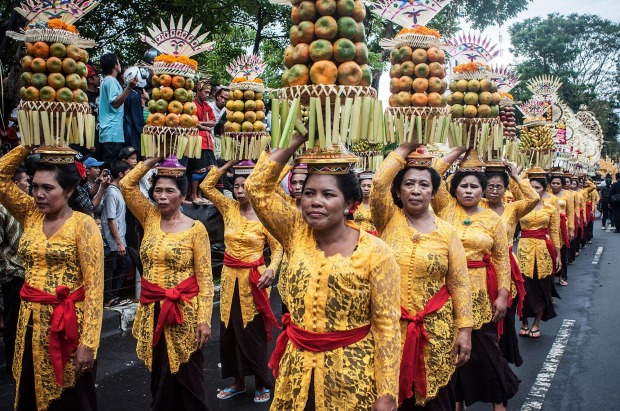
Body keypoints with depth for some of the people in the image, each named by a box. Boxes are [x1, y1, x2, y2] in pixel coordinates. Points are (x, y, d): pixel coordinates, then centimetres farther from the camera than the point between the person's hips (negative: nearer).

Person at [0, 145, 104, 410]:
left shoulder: (83, 225, -13)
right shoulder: (31, 216, 4)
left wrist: (88, 342, -21)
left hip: (67, 324, -5)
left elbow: (95, 286, -17)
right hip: (31, 322, 6)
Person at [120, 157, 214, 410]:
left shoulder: (195, 229, -9)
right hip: (151, 309, 5)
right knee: (159, 373, 17)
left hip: (183, 311, -4)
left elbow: (205, 279, -10)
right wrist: (154, 159, -3)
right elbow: (126, 184, -1)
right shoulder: (150, 218, 4)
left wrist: (204, 319, -15)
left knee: (185, 376, 5)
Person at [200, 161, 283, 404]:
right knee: (229, 331, 12)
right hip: (229, 277, 5)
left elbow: (277, 248, -5)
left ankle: (263, 385, 20)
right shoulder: (229, 208, 3)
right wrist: (228, 164, -1)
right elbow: (206, 186, 3)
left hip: (252, 278, -5)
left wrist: (271, 270, -23)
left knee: (253, 333, 2)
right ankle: (238, 382, 29)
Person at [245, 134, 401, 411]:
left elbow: (387, 326, -12)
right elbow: (257, 187, -5)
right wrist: (296, 142, -8)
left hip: (351, 372, -3)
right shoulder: (296, 233, -1)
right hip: (297, 366, 4)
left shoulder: (375, 252, -13)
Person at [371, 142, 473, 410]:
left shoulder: (447, 232, 0)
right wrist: (406, 147, -10)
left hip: (434, 328, 1)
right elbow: (379, 183, -18)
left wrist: (464, 329, -4)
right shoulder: (388, 220, -1)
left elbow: (460, 284, 0)